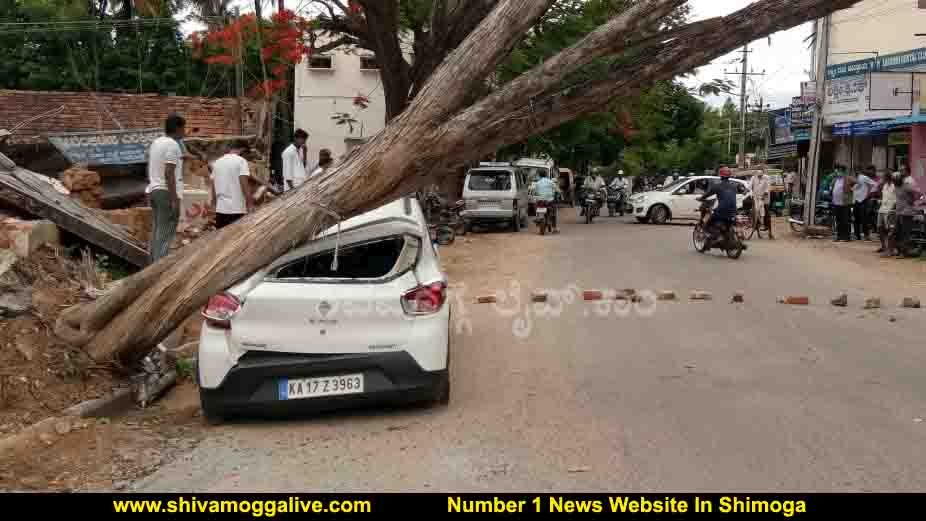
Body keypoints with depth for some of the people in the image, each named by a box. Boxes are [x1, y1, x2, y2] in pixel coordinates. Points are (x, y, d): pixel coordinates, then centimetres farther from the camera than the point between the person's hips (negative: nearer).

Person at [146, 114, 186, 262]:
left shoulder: (156, 143, 15)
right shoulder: (172, 145, -14)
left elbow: (149, 169, 18)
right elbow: (169, 173, -20)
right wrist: (175, 200, -21)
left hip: (155, 191, 9)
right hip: (168, 193, -9)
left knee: (158, 232, 12)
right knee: (165, 234, -8)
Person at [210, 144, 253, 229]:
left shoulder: (217, 162, 13)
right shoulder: (241, 161, -4)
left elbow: (213, 186, 17)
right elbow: (244, 184, -12)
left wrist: (214, 204, 26)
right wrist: (250, 204, -10)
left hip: (220, 208, 6)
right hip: (237, 208, -5)